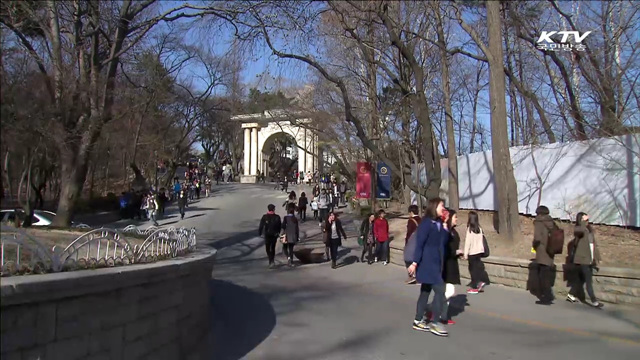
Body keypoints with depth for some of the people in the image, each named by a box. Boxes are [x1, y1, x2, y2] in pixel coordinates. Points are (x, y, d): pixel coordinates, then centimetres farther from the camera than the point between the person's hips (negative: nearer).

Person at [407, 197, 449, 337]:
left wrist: (445, 227, -1)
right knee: (440, 290, -10)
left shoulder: (438, 224, 11)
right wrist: (415, 262, -20)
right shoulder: (426, 223, -14)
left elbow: (443, 242, 10)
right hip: (428, 263, -9)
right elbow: (419, 244, -18)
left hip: (436, 263, 9)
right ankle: (435, 323, -2)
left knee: (426, 291, 13)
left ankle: (418, 321, 22)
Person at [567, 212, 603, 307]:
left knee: (581, 279, 13)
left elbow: (594, 244, 17)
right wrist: (583, 221, -19)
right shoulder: (577, 229, -7)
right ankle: (593, 300, -3)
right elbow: (580, 230, -33)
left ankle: (571, 295, 24)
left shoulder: (590, 229, 14)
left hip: (590, 259, 7)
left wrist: (596, 258, 13)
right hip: (582, 259, -7)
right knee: (589, 280, -7)